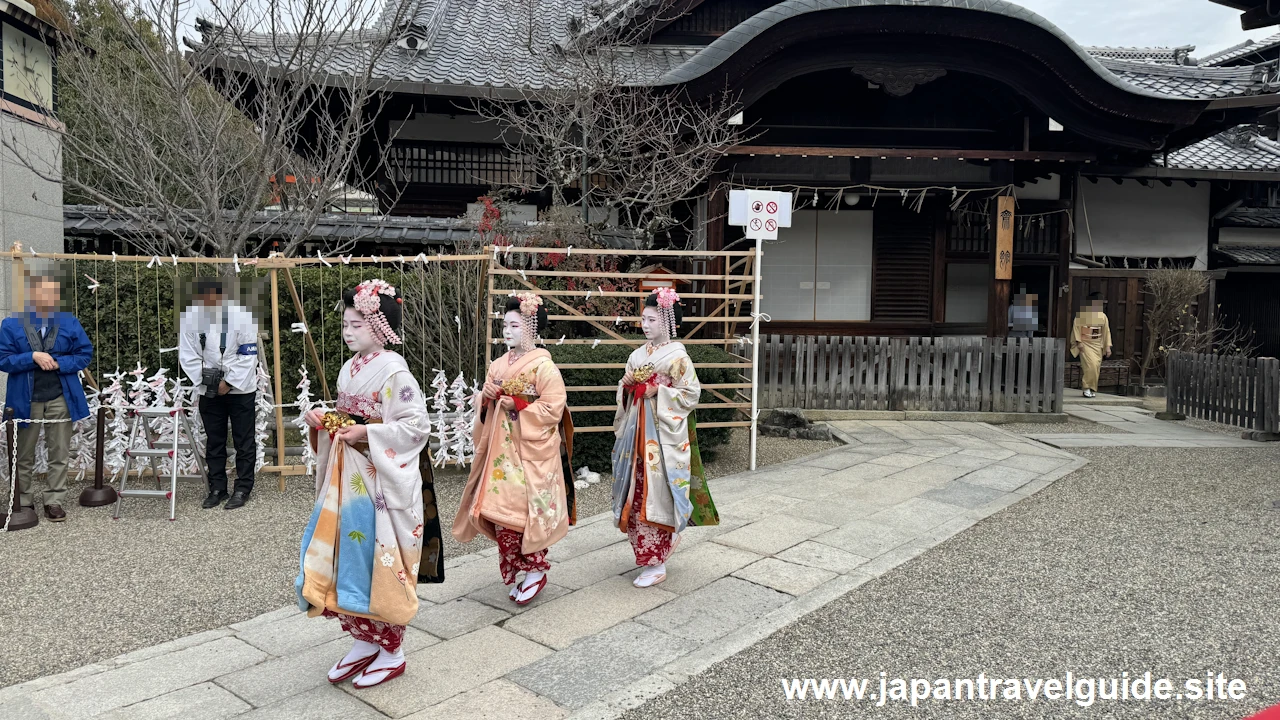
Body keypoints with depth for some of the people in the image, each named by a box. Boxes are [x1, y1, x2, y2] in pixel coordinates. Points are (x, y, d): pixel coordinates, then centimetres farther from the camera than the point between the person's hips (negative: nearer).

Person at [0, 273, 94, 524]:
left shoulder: (69, 322, -1)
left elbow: (85, 353, 0)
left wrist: (58, 363, -16)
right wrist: (32, 357, -22)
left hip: (60, 398, 1)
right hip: (25, 399, -1)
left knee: (59, 454, 5)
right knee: (24, 455, 12)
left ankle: (54, 501, 16)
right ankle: (24, 502, 25)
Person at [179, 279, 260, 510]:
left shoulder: (241, 315, -13)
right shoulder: (190, 317, -7)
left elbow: (248, 355, -11)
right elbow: (188, 356, -2)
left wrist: (229, 382, -13)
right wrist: (204, 380, -10)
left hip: (240, 388, -3)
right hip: (209, 391, 3)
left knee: (244, 441, 4)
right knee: (214, 442, 12)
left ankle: (243, 489, 14)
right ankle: (217, 488, 22)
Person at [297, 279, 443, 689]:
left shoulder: (393, 371, -14)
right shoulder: (350, 368, 10)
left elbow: (417, 425, -17)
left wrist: (367, 434, -22)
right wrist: (324, 421, 0)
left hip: (381, 482, -8)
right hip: (346, 478, 8)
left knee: (378, 563, 2)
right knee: (345, 558, 11)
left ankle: (392, 652, 19)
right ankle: (364, 643, 27)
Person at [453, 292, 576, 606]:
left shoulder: (544, 366, -7)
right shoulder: (498, 365, 12)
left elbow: (553, 409, -14)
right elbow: (482, 404, 18)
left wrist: (515, 404, -15)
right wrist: (488, 397, -4)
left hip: (531, 451, -6)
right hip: (500, 450, 6)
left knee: (527, 510, -3)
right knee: (499, 510, 5)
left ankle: (535, 570, 15)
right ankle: (513, 570, 19)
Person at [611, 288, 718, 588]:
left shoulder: (677, 356, -8)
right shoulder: (638, 355, 12)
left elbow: (691, 394, -10)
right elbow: (624, 392, 17)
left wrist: (657, 391, -16)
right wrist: (627, 384, -5)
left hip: (663, 432, -7)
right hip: (636, 429, 7)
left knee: (656, 493, -3)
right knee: (636, 491, 8)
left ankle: (656, 564, 6)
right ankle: (669, 537, 31)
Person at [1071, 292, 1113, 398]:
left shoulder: (1102, 316, 10)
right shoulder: (1082, 314, -4)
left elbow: (1106, 331, 12)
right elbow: (1076, 327, -5)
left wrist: (1108, 346, 6)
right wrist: (1079, 342, -13)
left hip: (1097, 345, 5)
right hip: (1085, 344, -5)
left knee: (1096, 367, 2)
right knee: (1090, 365, -18)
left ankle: (1092, 389, 11)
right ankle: (1087, 388, -10)